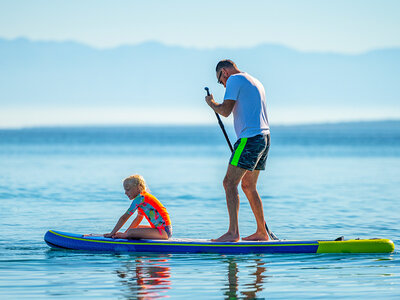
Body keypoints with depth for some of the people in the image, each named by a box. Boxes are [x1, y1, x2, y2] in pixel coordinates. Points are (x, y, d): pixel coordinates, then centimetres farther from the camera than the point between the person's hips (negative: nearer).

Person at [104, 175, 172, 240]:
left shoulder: (139, 198, -11)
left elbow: (124, 217, -8)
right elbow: (138, 219, 25)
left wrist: (112, 233, -4)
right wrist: (125, 233, 24)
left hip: (164, 231, -10)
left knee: (131, 232, -20)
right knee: (137, 228, 27)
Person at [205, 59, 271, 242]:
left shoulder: (234, 80, -4)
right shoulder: (256, 83, 25)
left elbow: (225, 110, -12)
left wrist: (211, 103, 8)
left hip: (250, 138, -10)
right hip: (264, 138, 10)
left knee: (230, 182, -13)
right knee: (248, 186, 16)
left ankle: (233, 232, -21)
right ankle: (262, 232, 19)